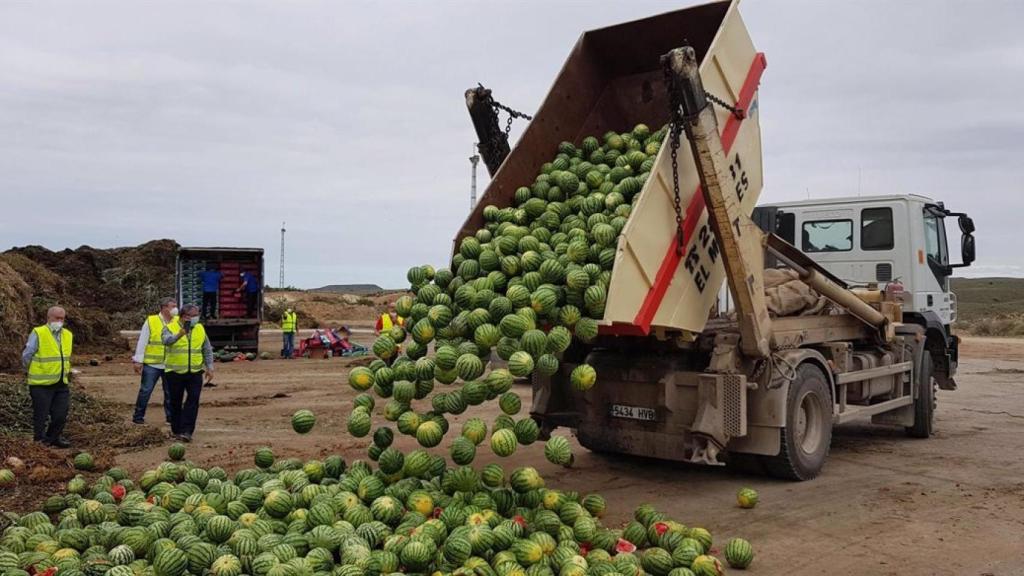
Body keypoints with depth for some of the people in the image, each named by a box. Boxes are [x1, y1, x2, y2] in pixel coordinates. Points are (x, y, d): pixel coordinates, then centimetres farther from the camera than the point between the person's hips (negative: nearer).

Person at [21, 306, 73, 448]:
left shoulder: (68, 335, 7)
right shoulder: (38, 333, -12)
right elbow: (26, 357, -5)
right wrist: (35, 372, 5)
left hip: (61, 383, 6)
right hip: (41, 383, -6)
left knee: (61, 414, 10)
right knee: (41, 415, 5)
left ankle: (54, 437, 29)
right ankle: (39, 441, 18)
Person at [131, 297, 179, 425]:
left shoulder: (178, 322, 2)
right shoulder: (151, 321, -5)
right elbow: (142, 342, -4)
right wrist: (138, 361, -6)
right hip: (152, 364, -3)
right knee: (145, 391, 3)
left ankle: (171, 416, 19)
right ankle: (138, 416, 15)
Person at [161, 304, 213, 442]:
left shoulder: (200, 329, 8)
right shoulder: (170, 327, -4)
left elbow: (207, 350, 13)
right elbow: (166, 340, -27)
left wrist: (209, 368, 4)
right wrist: (179, 335, -46)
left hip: (195, 372, 2)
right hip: (175, 372, -2)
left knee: (193, 400, -8)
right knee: (176, 402, 8)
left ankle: (186, 431, -6)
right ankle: (176, 430, 23)